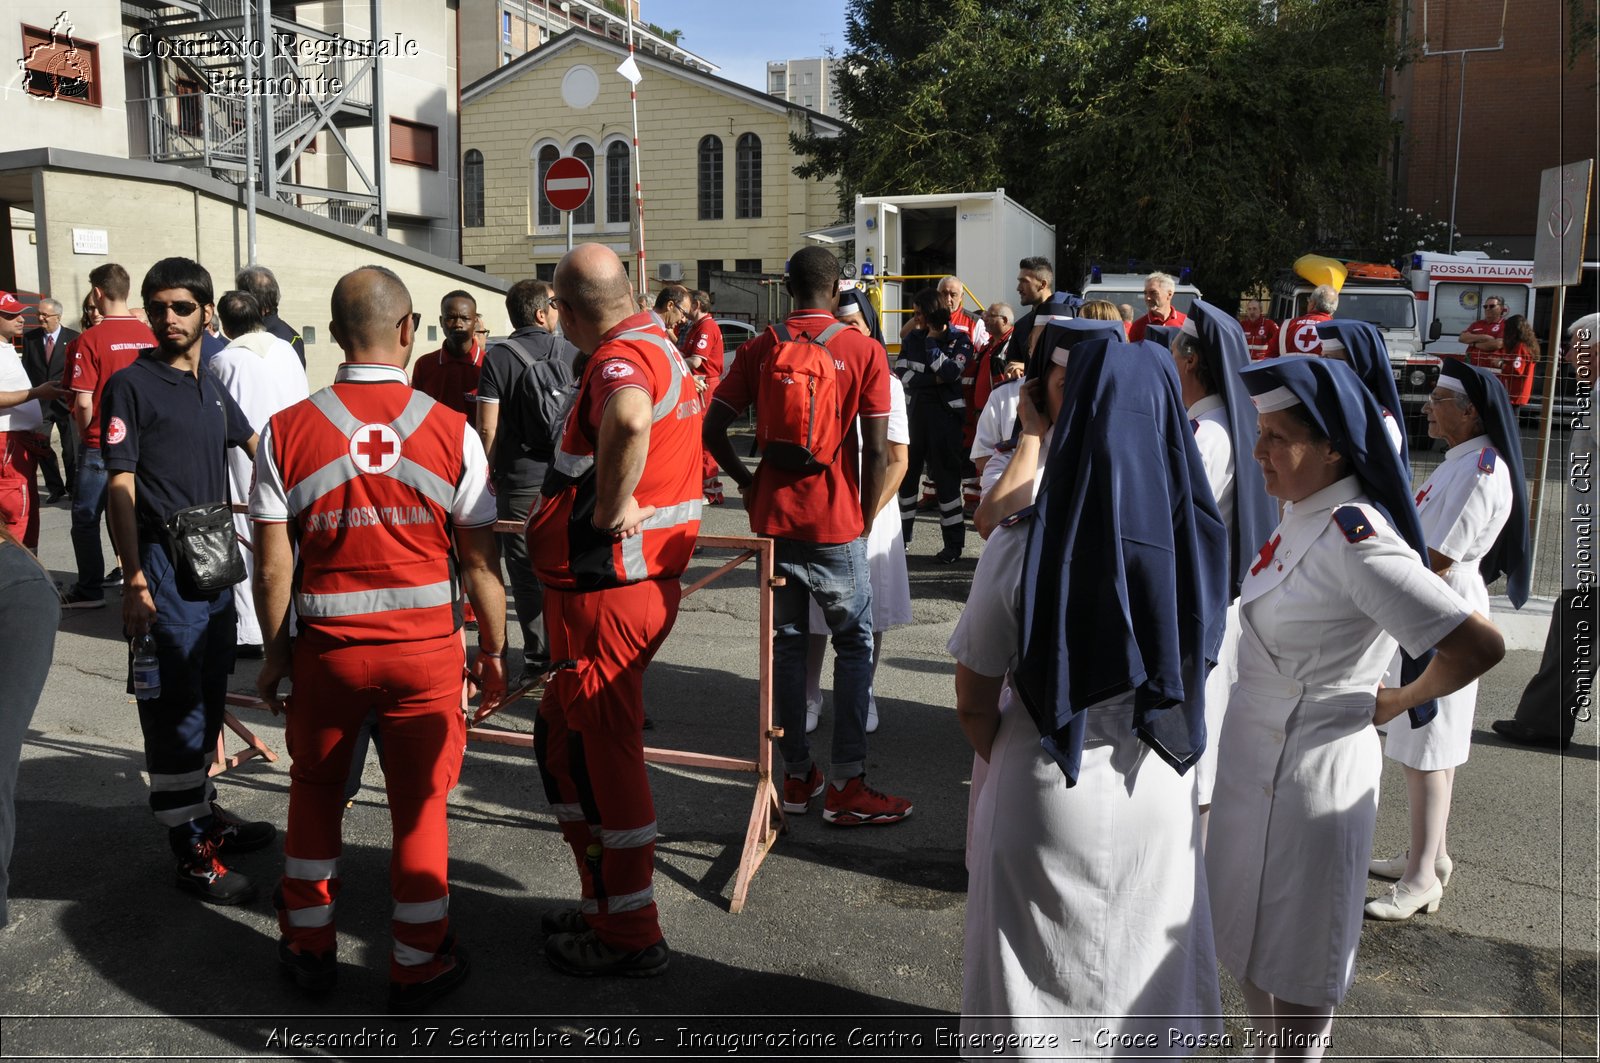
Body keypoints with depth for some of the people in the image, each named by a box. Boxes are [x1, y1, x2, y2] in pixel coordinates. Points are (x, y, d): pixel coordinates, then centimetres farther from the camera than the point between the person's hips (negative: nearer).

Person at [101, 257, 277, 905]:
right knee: (176, 710, -4)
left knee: (209, 699, 16)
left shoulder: (211, 389, 13)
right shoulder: (131, 385, -7)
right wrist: (134, 580, -17)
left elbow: (258, 447, 31)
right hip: (165, 568, -7)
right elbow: (120, 488, -12)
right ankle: (191, 853, 4)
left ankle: (205, 813, 30)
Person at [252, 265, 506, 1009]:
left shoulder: (286, 432, -6)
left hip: (326, 645, 1)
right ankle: (417, 966, 24)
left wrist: (274, 651, 10)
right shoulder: (452, 431, -8)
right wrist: (492, 652, 7)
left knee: (315, 791, 21)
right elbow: (479, 562, -4)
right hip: (426, 646, -1)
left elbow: (272, 565, -3)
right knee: (420, 803, 12)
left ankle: (310, 948, 35)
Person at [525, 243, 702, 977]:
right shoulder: (660, 346, 14)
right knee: (567, 743, 21)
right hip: (649, 579, 10)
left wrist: (609, 507, -28)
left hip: (606, 592, -10)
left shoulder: (619, 358, -18)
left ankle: (629, 935, 16)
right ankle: (608, 907, 32)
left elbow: (629, 419, -44)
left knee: (600, 755, 2)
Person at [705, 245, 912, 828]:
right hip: (835, 523, -3)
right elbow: (877, 451, -9)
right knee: (855, 644, 7)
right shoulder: (864, 351, -5)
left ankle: (797, 776, 19)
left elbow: (712, 429, 0)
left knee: (786, 643, 12)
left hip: (773, 519, 3)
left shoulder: (759, 348, 3)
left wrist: (747, 480, 13)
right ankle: (846, 785, 6)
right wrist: (865, 518, 3)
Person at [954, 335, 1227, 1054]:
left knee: (1047, 985, 19)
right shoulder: (1195, 538, -13)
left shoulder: (1020, 549, -23)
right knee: (1140, 981, 25)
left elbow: (975, 703, -14)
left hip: (1045, 802, -3)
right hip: (1157, 797, 3)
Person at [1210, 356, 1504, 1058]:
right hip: (1256, 758, 9)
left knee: (1292, 960, 11)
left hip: (1307, 774, -9)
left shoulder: (1354, 538, -25)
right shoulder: (1301, 514, 1)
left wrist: (1400, 703, -14)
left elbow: (1479, 645, -29)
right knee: (1250, 947, 24)